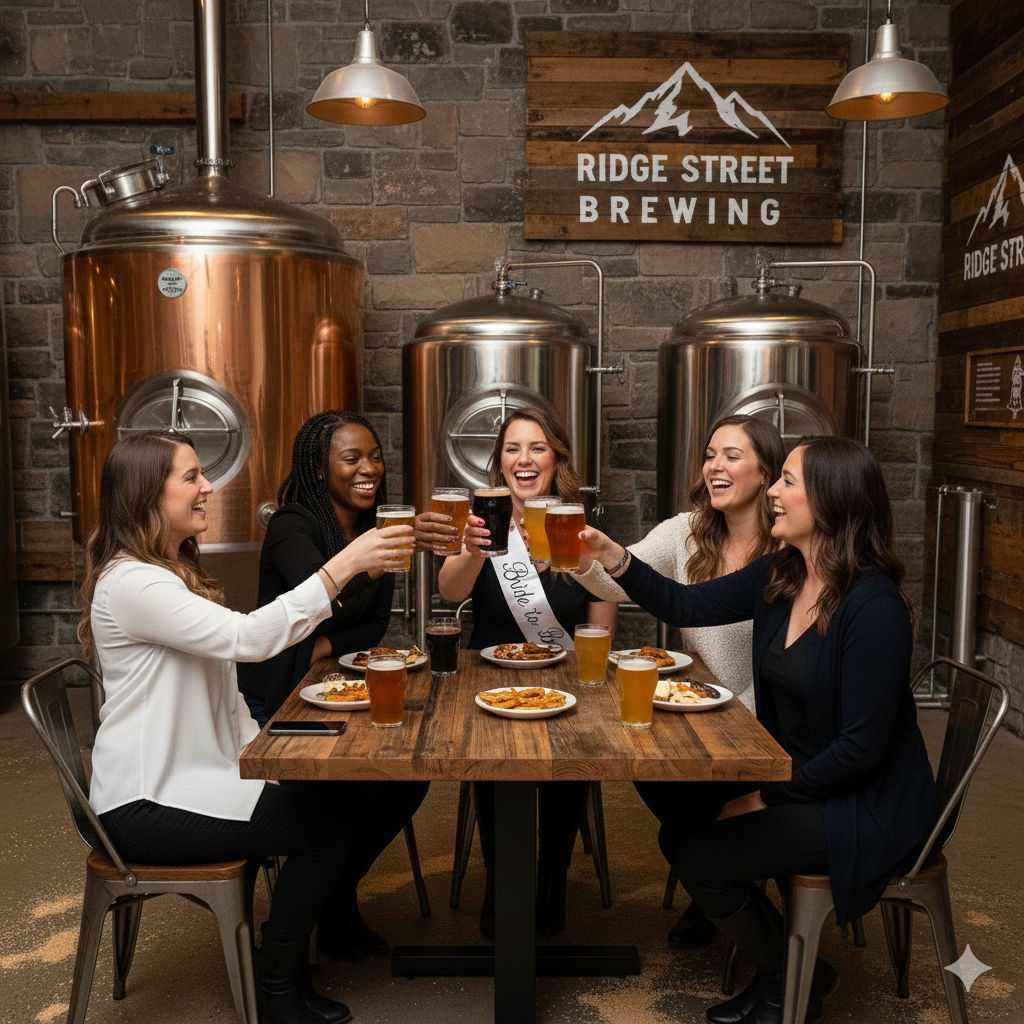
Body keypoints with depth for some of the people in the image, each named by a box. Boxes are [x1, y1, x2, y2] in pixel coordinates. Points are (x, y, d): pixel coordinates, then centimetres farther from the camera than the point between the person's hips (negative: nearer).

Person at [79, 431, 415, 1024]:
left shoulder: (176, 570, 14)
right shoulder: (130, 583, -20)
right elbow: (246, 638, -33)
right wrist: (343, 566, -34)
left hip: (195, 774, 9)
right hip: (148, 806, -9)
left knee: (341, 797, -2)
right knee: (327, 822, -14)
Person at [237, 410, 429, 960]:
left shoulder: (374, 528, 6)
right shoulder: (292, 526, -17)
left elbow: (375, 626, 6)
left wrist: (326, 647, -14)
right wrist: (378, 558, -54)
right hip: (273, 702, -7)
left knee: (410, 775, -9)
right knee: (362, 787, -23)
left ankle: (340, 894, 15)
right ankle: (332, 913, 6)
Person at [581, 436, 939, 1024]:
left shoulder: (874, 607, -25)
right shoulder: (780, 577, -1)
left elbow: (861, 746, -24)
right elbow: (687, 605, 7)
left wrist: (767, 797, -16)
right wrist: (614, 559, -6)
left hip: (870, 806, -8)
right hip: (798, 777, 8)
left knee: (702, 858, -13)